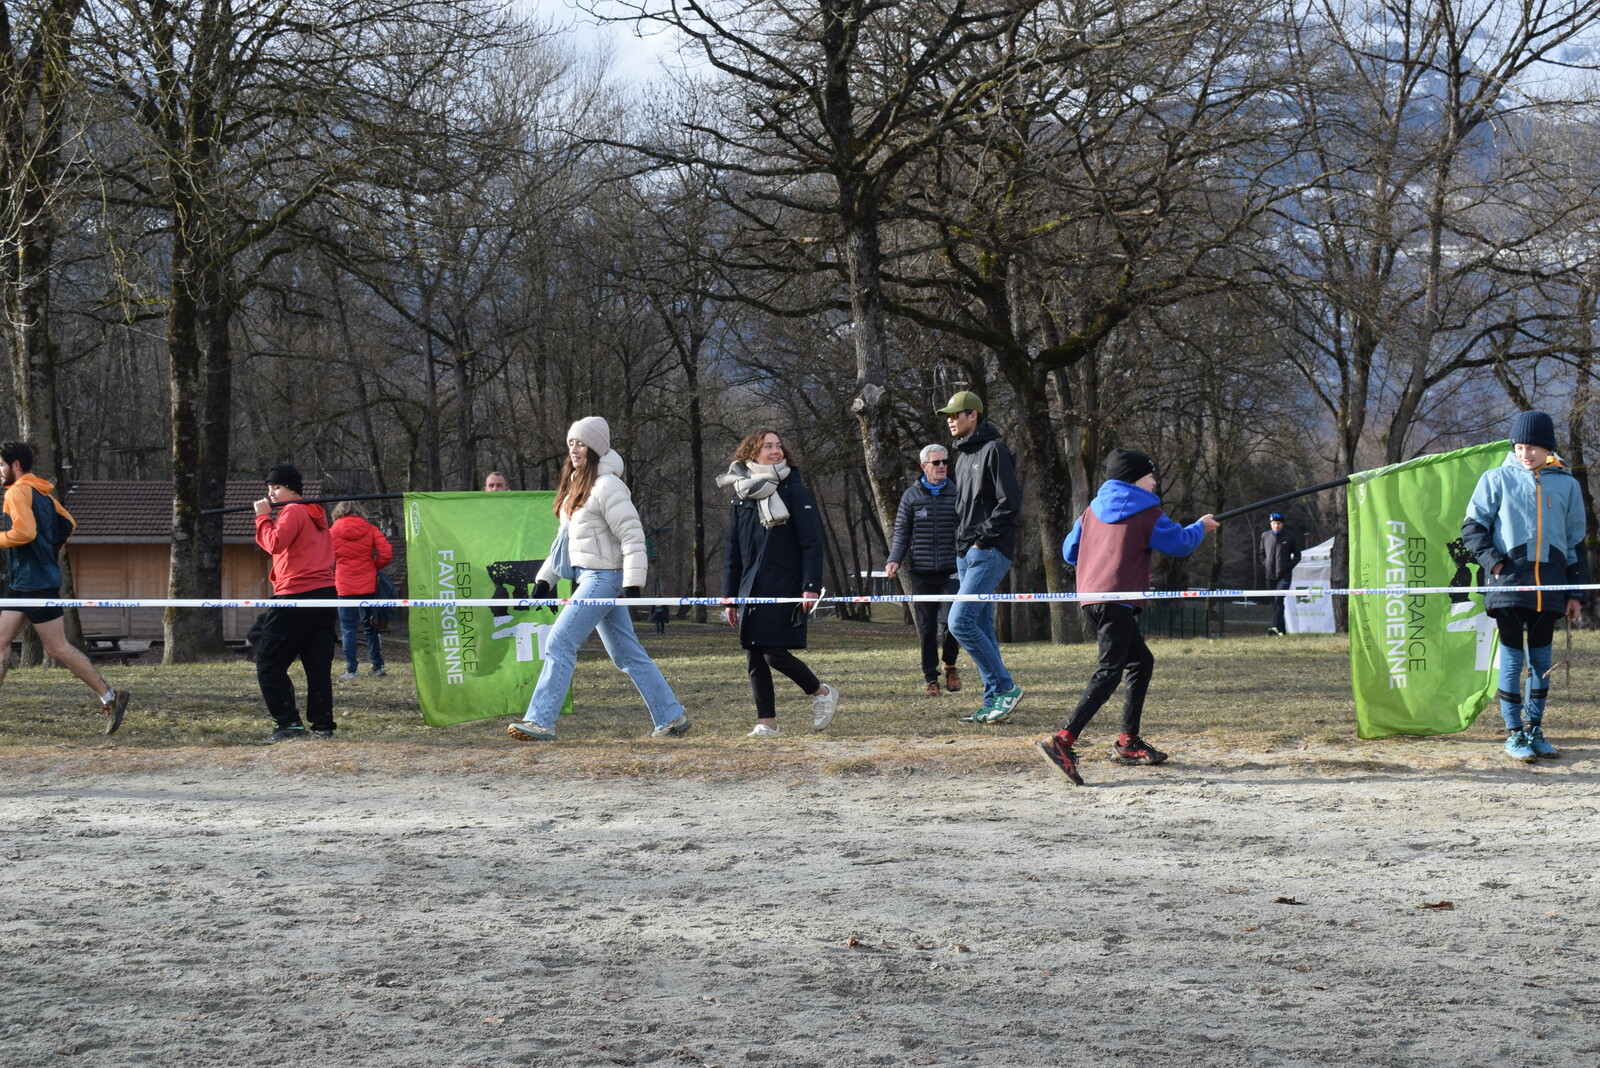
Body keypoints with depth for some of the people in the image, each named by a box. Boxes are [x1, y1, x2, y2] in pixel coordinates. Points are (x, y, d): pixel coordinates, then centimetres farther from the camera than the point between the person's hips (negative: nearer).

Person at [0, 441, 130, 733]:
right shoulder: (42, 492, 15)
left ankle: (110, 697, 0)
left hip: (36, 583, -10)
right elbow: (68, 524, 21)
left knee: (58, 648, -5)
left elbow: (24, 532, -26)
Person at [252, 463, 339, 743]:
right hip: (326, 593, 9)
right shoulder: (316, 514, 20)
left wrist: (263, 516, -8)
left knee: (268, 664, -3)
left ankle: (289, 723, -9)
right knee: (318, 665, 8)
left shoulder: (292, 512, -8)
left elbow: (274, 544, -19)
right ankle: (323, 724, 5)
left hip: (297, 595, -9)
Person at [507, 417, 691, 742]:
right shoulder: (576, 485, 15)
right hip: (588, 577, 9)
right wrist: (545, 578, 18)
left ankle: (540, 721, -10)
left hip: (604, 577, -9)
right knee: (627, 654, 11)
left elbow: (632, 537, -16)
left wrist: (633, 584, -21)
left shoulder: (607, 486, -13)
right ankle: (671, 716, 17)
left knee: (559, 643, -11)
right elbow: (565, 538, 21)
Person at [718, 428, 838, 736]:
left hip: (785, 589, -5)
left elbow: (812, 543, -6)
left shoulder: (794, 491, -2)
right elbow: (733, 550, 15)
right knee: (753, 657, 2)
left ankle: (822, 693, 10)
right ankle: (766, 722, 8)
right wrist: (730, 595, 11)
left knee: (775, 653, -12)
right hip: (752, 591, 5)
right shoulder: (741, 496, 12)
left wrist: (811, 587, -16)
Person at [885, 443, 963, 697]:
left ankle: (950, 664, 13)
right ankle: (931, 679, 13)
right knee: (926, 628, 3)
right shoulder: (911, 495, 6)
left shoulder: (956, 493, 6)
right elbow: (902, 531, 9)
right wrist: (894, 560, -4)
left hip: (950, 571, -1)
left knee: (949, 621, -13)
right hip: (921, 572, 1)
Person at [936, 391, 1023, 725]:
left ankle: (1005, 687, -10)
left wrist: (984, 537, -16)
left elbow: (1009, 502, -17)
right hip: (966, 553, 10)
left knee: (960, 621, -16)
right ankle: (994, 702, 11)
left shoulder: (994, 450, -9)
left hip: (989, 552, -10)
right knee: (981, 627, 8)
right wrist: (963, 540, 11)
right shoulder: (963, 455, 19)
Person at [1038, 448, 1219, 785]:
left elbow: (1070, 551, 21)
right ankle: (1063, 740, -30)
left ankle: (1128, 742, 19)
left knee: (1141, 662, 20)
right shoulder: (1146, 512, -1)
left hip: (1090, 596, 9)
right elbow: (1179, 543, 5)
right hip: (1117, 601, -9)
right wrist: (1201, 526, 24)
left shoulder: (1093, 510, 17)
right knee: (1109, 672, -15)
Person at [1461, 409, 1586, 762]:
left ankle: (1534, 730, 18)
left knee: (1541, 660, 8)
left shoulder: (1566, 485, 10)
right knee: (1512, 659, -2)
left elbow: (1576, 541, 13)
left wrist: (1575, 592, 10)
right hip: (1509, 584, -3)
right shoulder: (1497, 479, 3)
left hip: (1549, 586, 3)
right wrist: (1492, 560, -10)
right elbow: (1472, 526, 5)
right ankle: (1514, 734, 5)